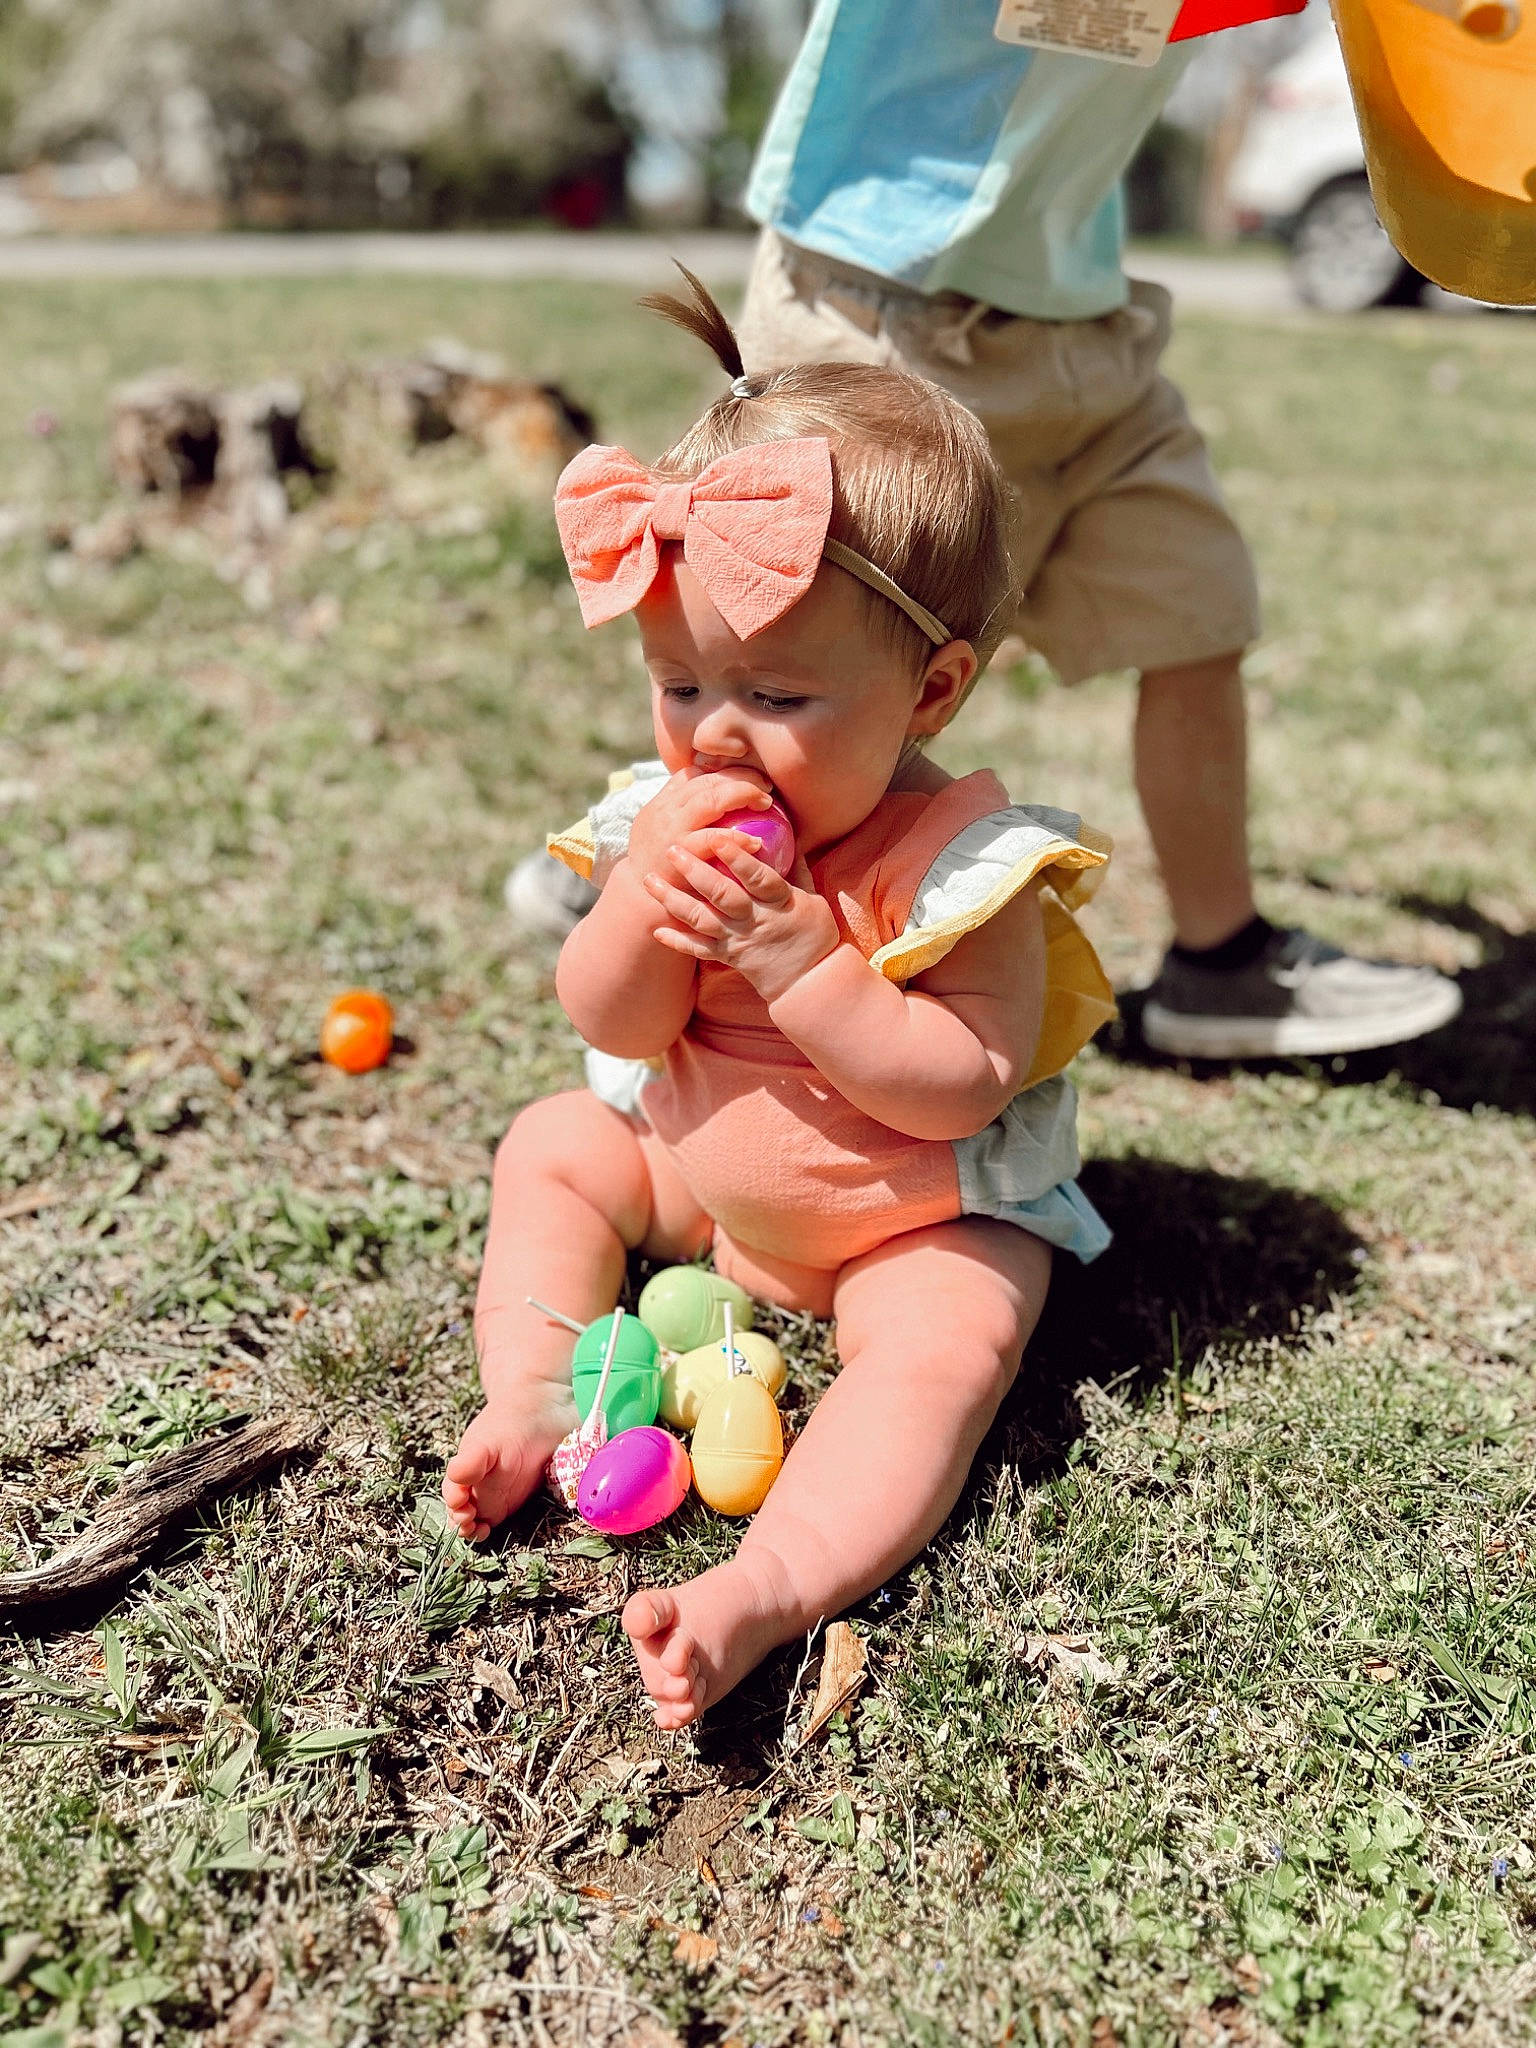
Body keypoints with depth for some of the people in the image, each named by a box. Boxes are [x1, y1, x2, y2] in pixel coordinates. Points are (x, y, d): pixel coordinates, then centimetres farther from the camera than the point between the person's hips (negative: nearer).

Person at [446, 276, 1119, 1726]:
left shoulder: (963, 862, -25)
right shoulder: (670, 815, -11)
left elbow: (961, 1085, -31)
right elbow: (612, 1028, -12)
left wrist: (798, 956, -39)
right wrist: (644, 901, -33)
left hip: (917, 1215, -5)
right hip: (701, 1171, 6)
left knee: (946, 1343, -30)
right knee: (550, 1146, 5)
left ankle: (768, 1586, -42)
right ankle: (529, 1402, -4)